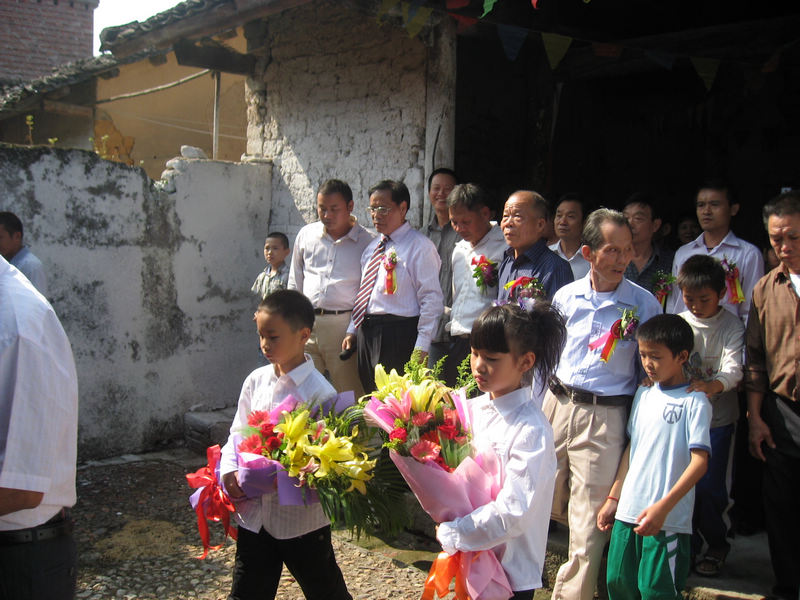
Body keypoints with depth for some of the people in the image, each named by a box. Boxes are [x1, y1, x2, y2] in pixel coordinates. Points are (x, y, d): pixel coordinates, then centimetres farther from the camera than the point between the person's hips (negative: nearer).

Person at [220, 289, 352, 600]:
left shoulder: (319, 392, -17)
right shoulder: (256, 380, 2)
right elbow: (238, 432, 8)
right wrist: (230, 471, -10)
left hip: (301, 515, -5)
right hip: (254, 512, 5)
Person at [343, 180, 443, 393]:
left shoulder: (419, 246, -7)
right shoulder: (372, 247, 18)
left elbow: (432, 299, -11)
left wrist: (421, 347, -16)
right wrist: (352, 330, 17)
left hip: (398, 335, -7)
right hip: (366, 332, 8)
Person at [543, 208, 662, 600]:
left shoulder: (644, 303, -6)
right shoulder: (566, 297, 4)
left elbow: (650, 369, 0)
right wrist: (535, 403, 17)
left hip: (605, 417, -4)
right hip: (556, 405, 4)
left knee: (588, 525, -1)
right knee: (548, 505, 15)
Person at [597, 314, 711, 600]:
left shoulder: (695, 402, -7)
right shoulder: (643, 395, 12)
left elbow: (699, 462, -13)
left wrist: (663, 507, -19)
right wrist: (613, 498, 16)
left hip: (668, 519, -6)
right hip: (628, 512, 6)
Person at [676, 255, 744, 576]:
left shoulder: (732, 327, -7)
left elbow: (733, 369, -20)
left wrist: (713, 385, -40)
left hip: (717, 419, -3)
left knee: (709, 486, -2)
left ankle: (717, 545, 22)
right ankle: (688, 545, 27)